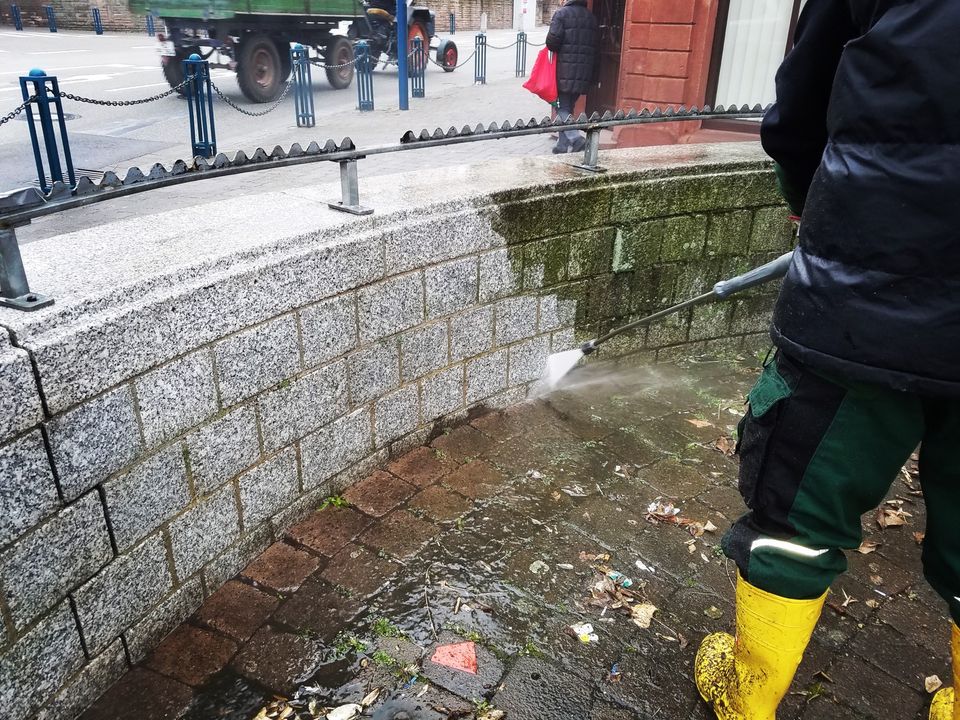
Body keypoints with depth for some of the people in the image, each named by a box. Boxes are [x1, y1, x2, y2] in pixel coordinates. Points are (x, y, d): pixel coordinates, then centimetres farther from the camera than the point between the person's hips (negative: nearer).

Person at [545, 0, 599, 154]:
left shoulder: (562, 13, -4)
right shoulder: (591, 17, 14)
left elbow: (553, 40, -14)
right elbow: (596, 48, 12)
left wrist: (554, 49, 10)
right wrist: (594, 77, 15)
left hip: (565, 69, -5)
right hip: (584, 72, 5)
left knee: (563, 106, -1)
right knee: (569, 106, 14)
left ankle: (575, 138, -20)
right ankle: (562, 144, 15)